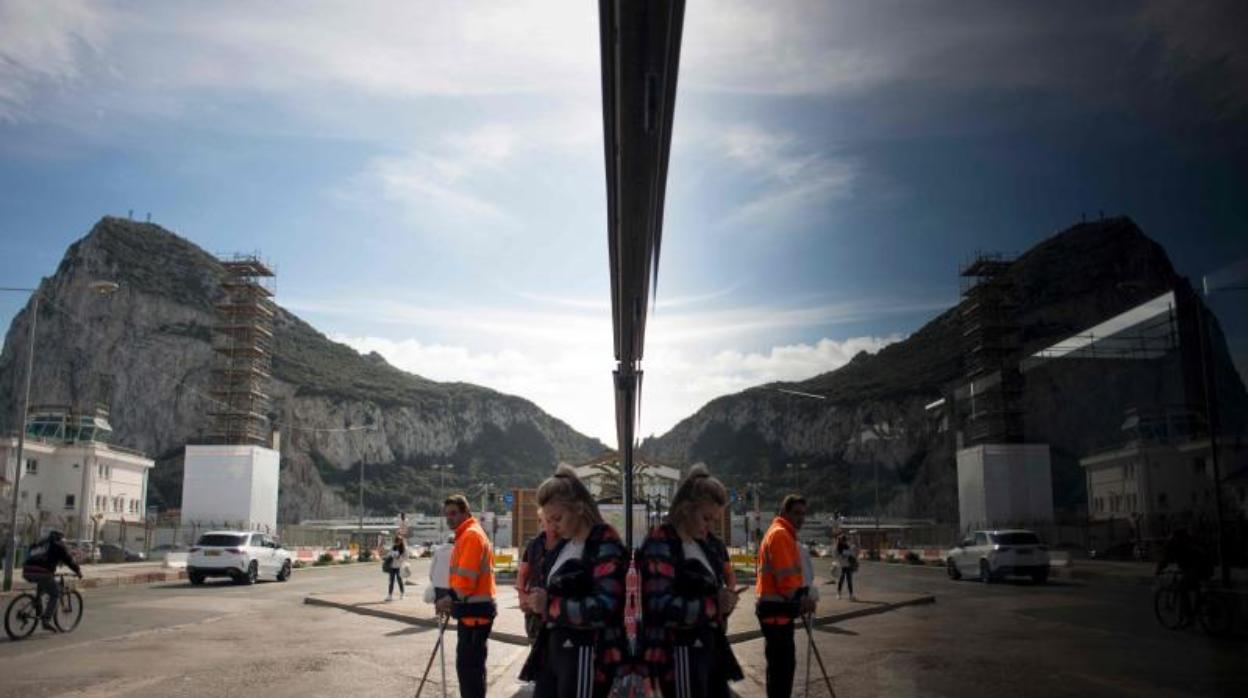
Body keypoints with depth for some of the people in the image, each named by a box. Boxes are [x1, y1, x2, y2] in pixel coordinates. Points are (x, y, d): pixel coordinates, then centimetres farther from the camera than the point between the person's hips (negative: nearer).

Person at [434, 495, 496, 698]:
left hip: (474, 611, -11)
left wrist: (450, 599, -10)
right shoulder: (466, 535, 18)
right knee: (470, 664, 17)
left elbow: (466, 579, -22)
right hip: (473, 609, 11)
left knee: (468, 666, -7)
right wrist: (452, 600, 13)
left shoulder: (471, 535, -16)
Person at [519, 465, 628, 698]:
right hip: (553, 648, 9)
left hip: (585, 654, -9)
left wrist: (550, 605, -20)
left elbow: (604, 608, -25)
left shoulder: (605, 547, -15)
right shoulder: (564, 545, 12)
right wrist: (538, 600, 3)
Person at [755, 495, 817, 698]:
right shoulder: (780, 534, -16)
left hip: (779, 608, 11)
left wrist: (801, 597, 10)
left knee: (782, 663, 17)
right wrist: (800, 601, -10)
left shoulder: (783, 533, 18)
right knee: (782, 665, -6)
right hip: (777, 610, -11)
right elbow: (785, 577, -21)